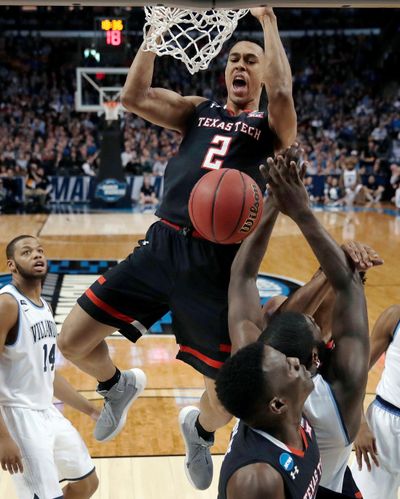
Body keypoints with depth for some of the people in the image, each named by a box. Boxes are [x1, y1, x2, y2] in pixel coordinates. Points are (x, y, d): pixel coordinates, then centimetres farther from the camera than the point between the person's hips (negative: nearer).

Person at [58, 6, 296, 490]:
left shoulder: (269, 126, 6)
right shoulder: (198, 111, 15)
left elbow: (282, 93, -19)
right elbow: (134, 96, 0)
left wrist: (268, 21, -8)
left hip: (217, 264, -3)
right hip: (162, 245, 3)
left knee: (224, 399, 1)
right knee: (72, 342, 0)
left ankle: (198, 429, 40)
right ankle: (117, 388, 35)